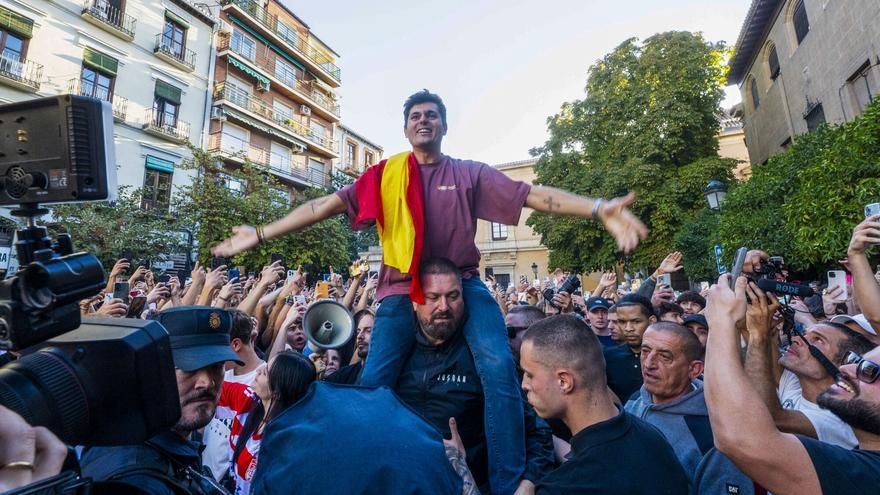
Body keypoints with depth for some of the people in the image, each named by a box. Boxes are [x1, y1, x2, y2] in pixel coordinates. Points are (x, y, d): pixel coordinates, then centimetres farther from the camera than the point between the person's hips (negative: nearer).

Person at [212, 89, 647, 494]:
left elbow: (532, 194, -3)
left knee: (499, 369, -18)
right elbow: (327, 204, 4)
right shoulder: (384, 174, 9)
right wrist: (261, 233, -1)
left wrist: (600, 209, -16)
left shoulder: (469, 174, 7)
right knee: (374, 382, -5)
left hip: (462, 283, 0)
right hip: (402, 288, 1)